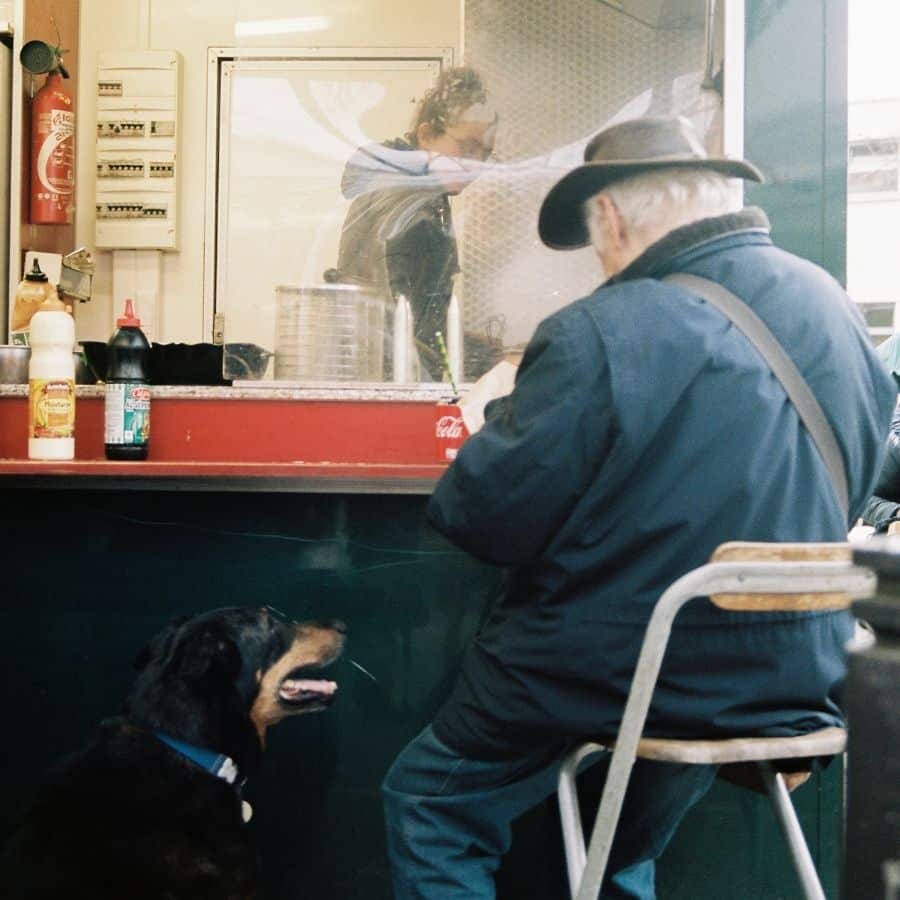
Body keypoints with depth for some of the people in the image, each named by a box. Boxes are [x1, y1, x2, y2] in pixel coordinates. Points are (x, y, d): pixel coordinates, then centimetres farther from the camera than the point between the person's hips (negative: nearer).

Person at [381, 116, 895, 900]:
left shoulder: (600, 335, -23)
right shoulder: (834, 307, 0)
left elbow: (477, 516, -18)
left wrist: (509, 411, 0)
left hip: (612, 686, -7)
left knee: (427, 807, 20)